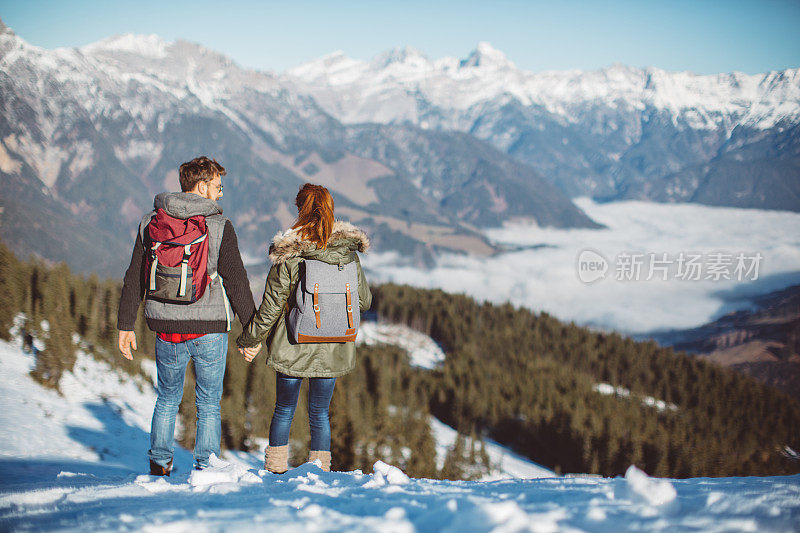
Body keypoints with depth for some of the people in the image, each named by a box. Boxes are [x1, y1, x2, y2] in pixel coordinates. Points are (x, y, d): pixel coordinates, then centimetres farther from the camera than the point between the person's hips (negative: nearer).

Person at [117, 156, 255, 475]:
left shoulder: (150, 223, 4)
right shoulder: (219, 227, -7)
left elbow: (134, 279, 6)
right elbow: (236, 281, -7)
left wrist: (125, 325, 12)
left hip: (166, 329, 3)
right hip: (208, 329, -3)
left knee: (167, 399, 20)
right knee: (208, 404, 9)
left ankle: (159, 464, 18)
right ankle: (205, 470, 7)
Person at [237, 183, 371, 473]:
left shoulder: (288, 254, -13)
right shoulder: (348, 253, -3)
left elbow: (271, 306, -10)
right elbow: (364, 300, 5)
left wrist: (250, 339, 4)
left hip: (292, 346, -2)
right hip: (332, 349, 2)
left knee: (284, 409, 13)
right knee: (320, 412, 13)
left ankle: (275, 469, 18)